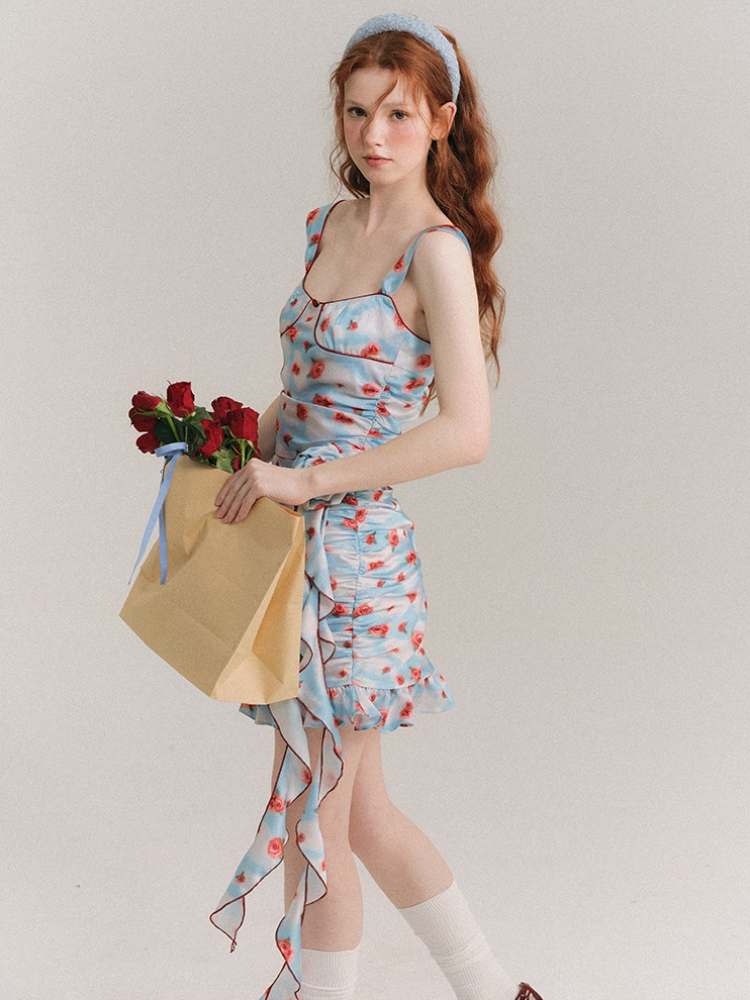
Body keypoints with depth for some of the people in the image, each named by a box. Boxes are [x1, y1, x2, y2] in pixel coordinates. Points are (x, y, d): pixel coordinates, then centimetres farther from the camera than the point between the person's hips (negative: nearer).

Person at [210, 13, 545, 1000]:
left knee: (309, 822, 2)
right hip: (293, 545, 8)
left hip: (351, 553, -8)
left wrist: (307, 480, -21)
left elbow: (466, 432, -22)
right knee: (360, 811, 17)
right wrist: (245, 456, 9)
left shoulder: (436, 249, -14)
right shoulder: (328, 225, 10)